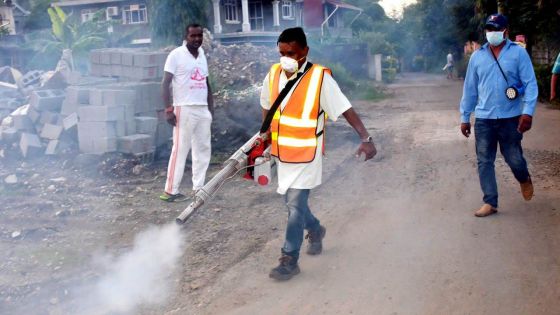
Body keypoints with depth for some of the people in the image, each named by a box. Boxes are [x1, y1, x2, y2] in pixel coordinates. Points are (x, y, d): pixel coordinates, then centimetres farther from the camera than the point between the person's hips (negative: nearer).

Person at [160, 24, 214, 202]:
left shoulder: (202, 54, 14)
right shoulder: (176, 55, -6)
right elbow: (165, 84, -9)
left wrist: (211, 107, 14)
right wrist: (168, 109, -17)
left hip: (203, 109, 7)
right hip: (185, 109, -7)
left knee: (203, 149, 8)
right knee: (180, 150, -6)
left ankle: (198, 187, 16)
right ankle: (170, 191, -1)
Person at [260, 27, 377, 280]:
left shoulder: (320, 78, -17)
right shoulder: (273, 74, -1)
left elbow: (346, 110, -18)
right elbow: (267, 106, 16)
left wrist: (365, 139, -24)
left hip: (306, 155, -6)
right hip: (282, 153, 6)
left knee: (295, 205, -7)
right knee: (292, 201, 19)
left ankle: (289, 261, 3)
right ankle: (315, 230, 47)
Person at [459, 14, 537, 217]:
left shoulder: (518, 53, -3)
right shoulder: (477, 56, 6)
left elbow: (530, 84, -6)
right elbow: (469, 89, 10)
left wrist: (528, 111, -17)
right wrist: (465, 117, 9)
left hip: (511, 117, -2)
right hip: (483, 118, 3)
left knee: (514, 158, 6)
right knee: (484, 162, 2)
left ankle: (524, 180, 40)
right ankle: (490, 202, 12)